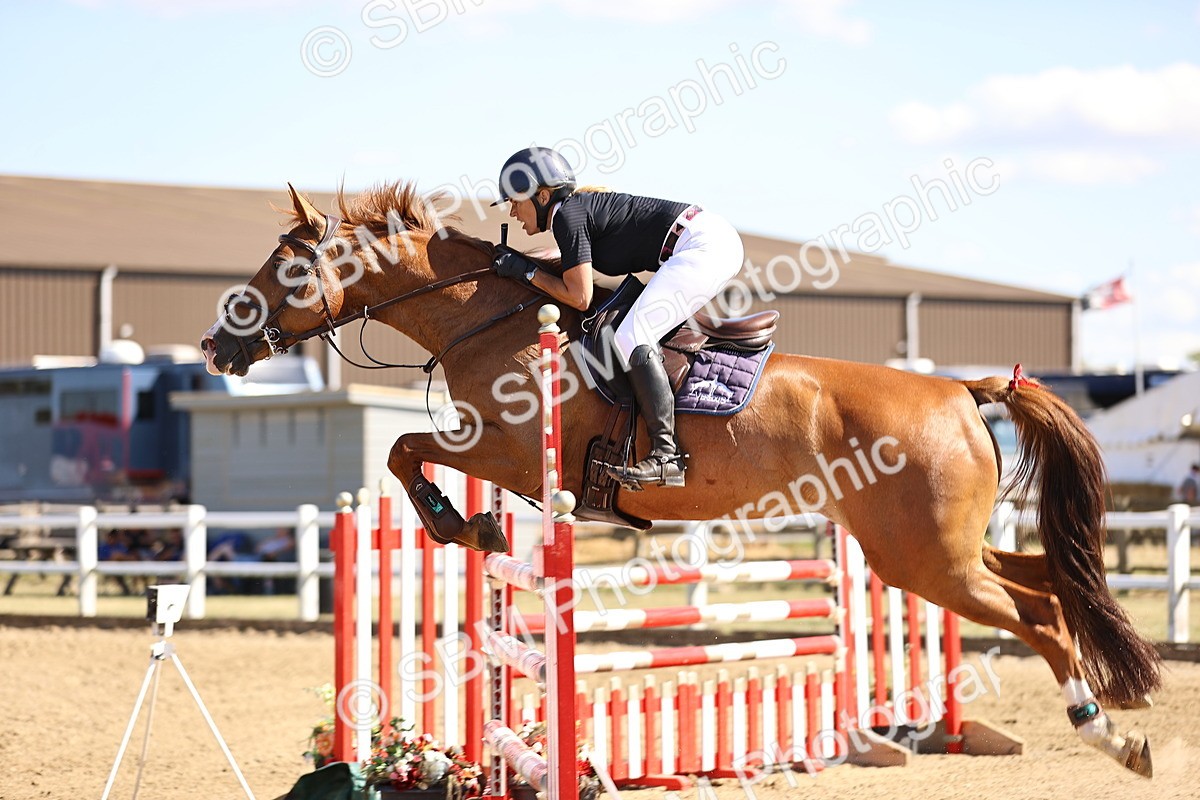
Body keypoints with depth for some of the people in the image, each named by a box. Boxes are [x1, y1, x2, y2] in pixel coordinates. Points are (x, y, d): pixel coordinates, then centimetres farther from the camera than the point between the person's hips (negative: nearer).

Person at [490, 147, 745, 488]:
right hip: (720, 242, 11)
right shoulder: (580, 203, 18)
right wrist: (517, 262, 16)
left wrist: (527, 272, -2)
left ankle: (666, 456, -25)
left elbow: (579, 297, -12)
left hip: (703, 246, -11)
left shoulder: (567, 215, -11)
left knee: (632, 337, -19)